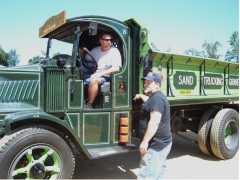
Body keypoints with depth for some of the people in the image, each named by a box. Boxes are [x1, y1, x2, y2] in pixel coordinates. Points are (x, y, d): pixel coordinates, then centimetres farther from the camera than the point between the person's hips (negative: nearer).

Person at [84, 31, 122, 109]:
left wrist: (101, 73, -21)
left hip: (105, 76, -5)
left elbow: (116, 68, -13)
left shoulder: (114, 51, -4)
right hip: (93, 74, 5)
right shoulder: (95, 50, 12)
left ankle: (89, 105, -22)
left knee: (93, 80, -36)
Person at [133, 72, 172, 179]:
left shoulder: (157, 98, -19)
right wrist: (141, 96, 43)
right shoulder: (155, 97, 17)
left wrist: (145, 141, -28)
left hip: (156, 144, -11)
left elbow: (154, 122, -28)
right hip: (160, 143, 11)